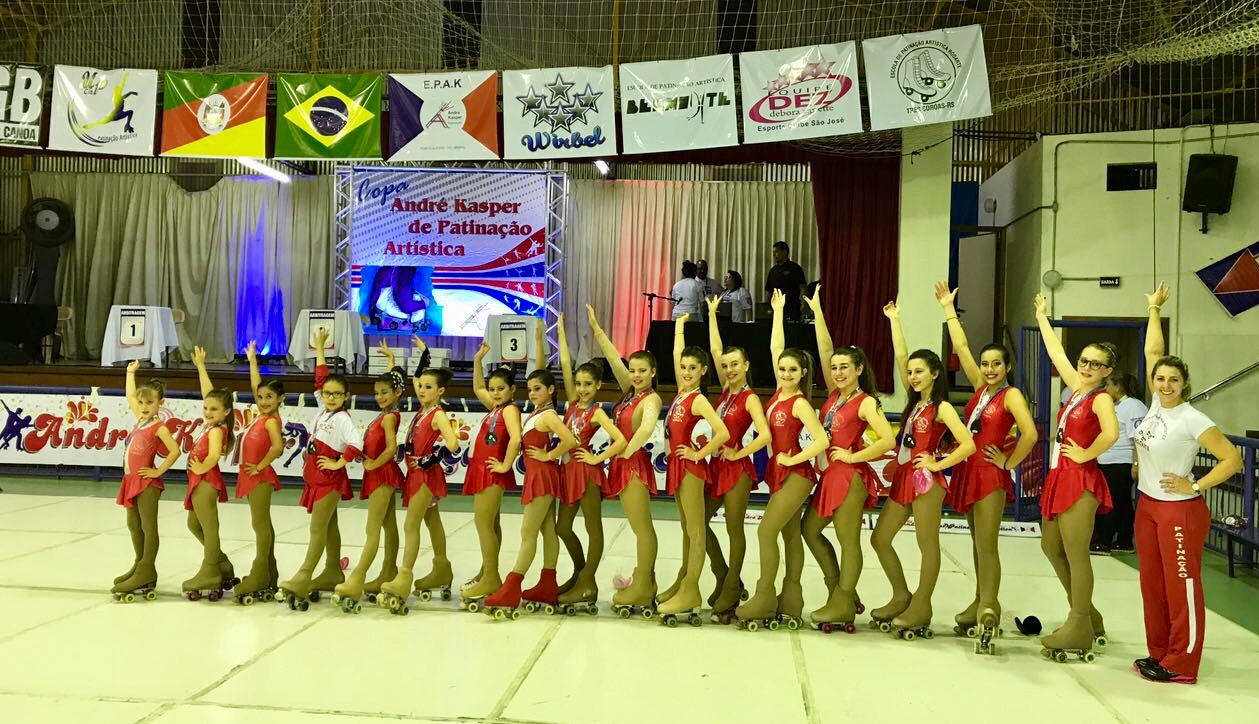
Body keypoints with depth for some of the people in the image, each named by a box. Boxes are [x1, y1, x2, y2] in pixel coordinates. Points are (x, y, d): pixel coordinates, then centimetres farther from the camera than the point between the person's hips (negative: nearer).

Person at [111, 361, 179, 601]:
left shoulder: (158, 427, -13)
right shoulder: (141, 419, 10)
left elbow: (175, 451, -21)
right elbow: (130, 397, 24)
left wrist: (159, 471, -16)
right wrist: (131, 373, 28)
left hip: (147, 482, -9)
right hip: (132, 480, 9)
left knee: (148, 526, -4)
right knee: (133, 525, 15)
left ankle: (147, 572, -3)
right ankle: (140, 565, 25)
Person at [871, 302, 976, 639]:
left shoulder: (942, 408, -8)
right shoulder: (914, 400, 11)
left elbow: (968, 444, -17)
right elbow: (901, 357, 10)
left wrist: (937, 465, -12)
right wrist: (894, 320, 9)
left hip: (926, 480, -8)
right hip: (902, 478, 8)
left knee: (927, 545, 2)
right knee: (879, 538, 9)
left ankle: (921, 609, 10)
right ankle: (902, 598, 22)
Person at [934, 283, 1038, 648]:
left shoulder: (1011, 395, -9)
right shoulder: (981, 388, 10)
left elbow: (1030, 434, -23)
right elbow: (961, 349, 13)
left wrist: (1009, 463, -13)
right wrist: (949, 309, 16)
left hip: (991, 474, -8)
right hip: (969, 470, 8)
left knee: (986, 546, -11)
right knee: (978, 544, 13)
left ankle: (987, 614, -13)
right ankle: (982, 604, 22)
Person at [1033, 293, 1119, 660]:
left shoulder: (1101, 398, -12)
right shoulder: (1077, 388, 10)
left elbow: (1110, 434, -33)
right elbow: (1056, 352, 22)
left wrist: (1085, 454, -18)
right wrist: (1041, 315, 29)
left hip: (1081, 481, -9)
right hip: (1059, 477, 9)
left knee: (1076, 555, -4)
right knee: (1051, 547, 17)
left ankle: (1079, 630, 5)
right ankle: (1085, 615, 29)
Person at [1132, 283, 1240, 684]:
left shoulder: (1192, 419, -16)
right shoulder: (1156, 404, 1)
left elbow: (1232, 459, -16)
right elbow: (1153, 352, 10)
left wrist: (1195, 487, -16)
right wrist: (1154, 310, 13)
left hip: (1179, 510, -7)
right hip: (1147, 506, 7)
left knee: (1182, 587, 0)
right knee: (1152, 584, 12)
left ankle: (1181, 665, 7)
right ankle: (1158, 654, 22)